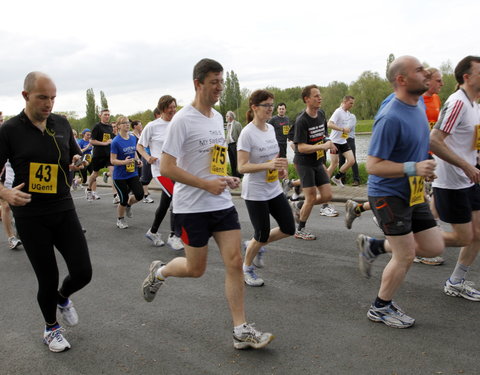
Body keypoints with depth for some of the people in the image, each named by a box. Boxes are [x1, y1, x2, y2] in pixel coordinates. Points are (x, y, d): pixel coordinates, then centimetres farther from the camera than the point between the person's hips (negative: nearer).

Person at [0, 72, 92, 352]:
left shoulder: (62, 123, 4)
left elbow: (75, 155, 18)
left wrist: (78, 161, -5)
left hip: (64, 210, 3)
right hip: (30, 216, -3)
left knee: (83, 272, -1)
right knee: (48, 279, 4)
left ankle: (63, 298, 35)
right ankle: (51, 327, 32)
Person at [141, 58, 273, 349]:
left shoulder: (218, 117, 10)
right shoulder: (183, 120, -14)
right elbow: (166, 168, -18)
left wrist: (228, 179, 4)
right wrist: (207, 184, -21)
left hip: (222, 203, 6)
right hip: (192, 207, -6)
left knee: (235, 262, -1)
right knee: (196, 269, 7)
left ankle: (242, 331, 7)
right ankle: (159, 272, 39)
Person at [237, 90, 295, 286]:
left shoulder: (271, 128, 5)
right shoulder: (247, 133, -18)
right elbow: (242, 167, -22)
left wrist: (280, 167, -2)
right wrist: (269, 165, -33)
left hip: (274, 189, 7)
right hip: (255, 193, -7)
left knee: (289, 229, 7)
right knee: (262, 235, 2)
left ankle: (257, 245, 31)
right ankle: (247, 268, 28)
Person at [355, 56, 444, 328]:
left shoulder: (419, 105, 5)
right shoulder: (391, 118, -24)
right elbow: (373, 165, -24)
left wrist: (424, 167, 11)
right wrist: (413, 168, -30)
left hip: (413, 193, 9)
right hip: (389, 195, -8)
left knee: (434, 247, 10)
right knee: (406, 256, -1)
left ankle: (374, 246, 25)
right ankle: (381, 308, 21)